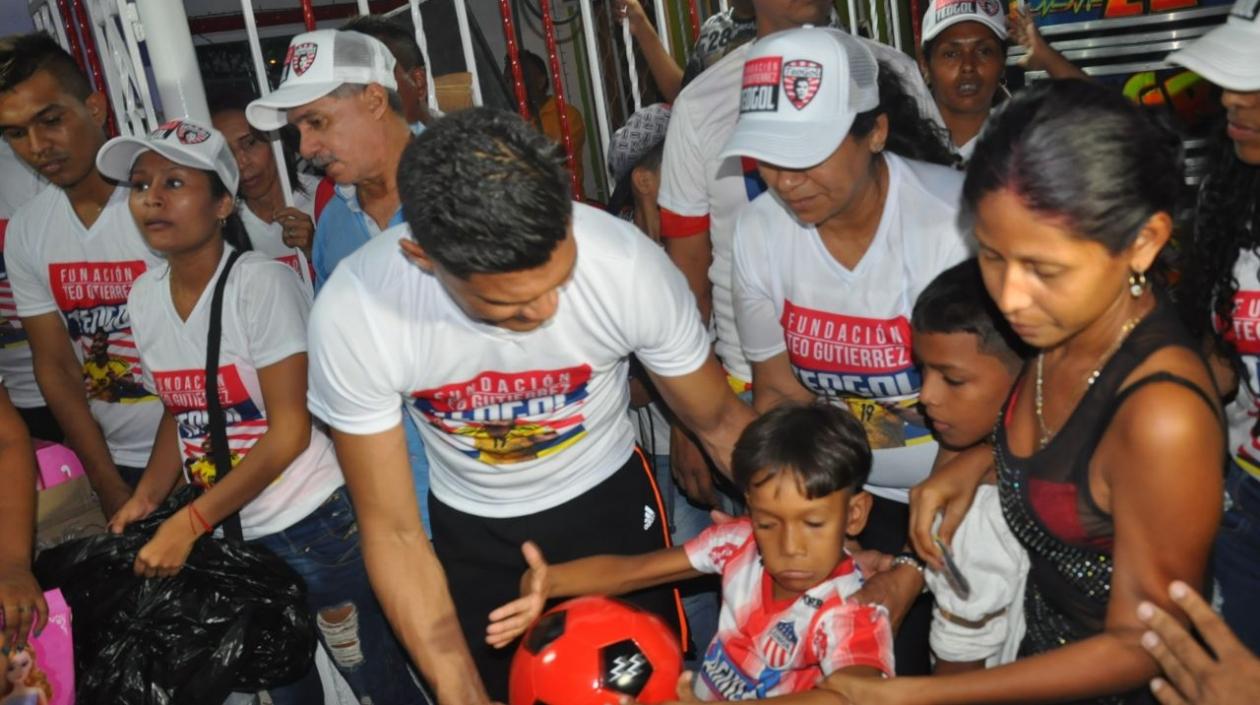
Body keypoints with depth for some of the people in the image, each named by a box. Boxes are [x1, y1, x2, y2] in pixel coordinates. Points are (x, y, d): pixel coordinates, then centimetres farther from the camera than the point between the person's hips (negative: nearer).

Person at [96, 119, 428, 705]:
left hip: (311, 525, -6)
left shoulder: (263, 283, -18)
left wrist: (187, 525, -20)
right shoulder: (145, 295, 2)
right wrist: (147, 496, -1)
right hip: (230, 535, 6)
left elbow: (290, 431, -19)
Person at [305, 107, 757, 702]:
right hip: (473, 531, 1)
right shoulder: (352, 314, -30)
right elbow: (393, 532, -19)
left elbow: (719, 420, -12)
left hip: (610, 501, 0)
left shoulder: (630, 265, -31)